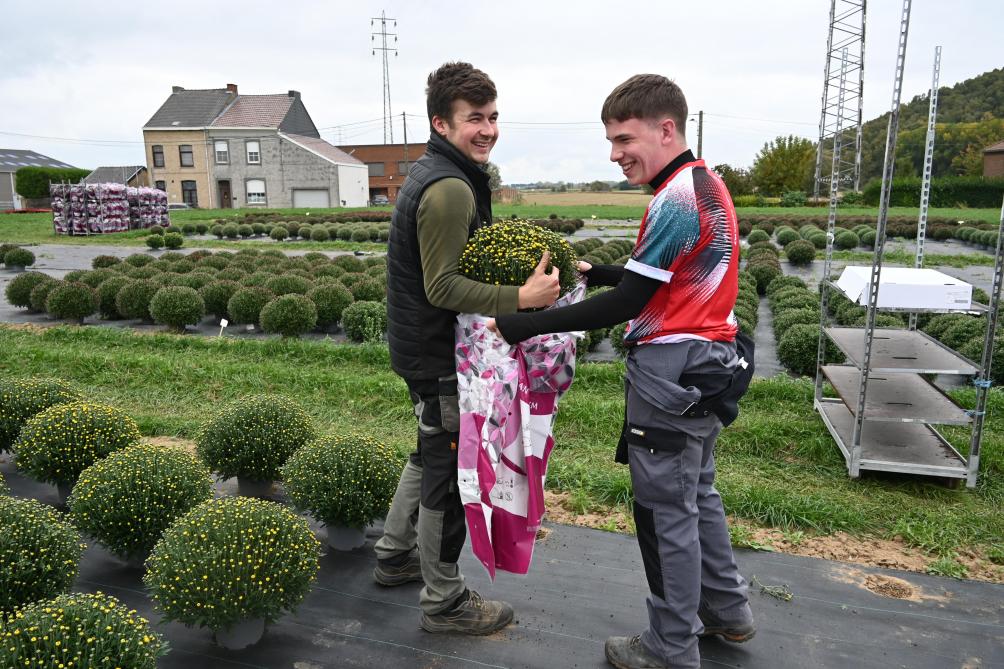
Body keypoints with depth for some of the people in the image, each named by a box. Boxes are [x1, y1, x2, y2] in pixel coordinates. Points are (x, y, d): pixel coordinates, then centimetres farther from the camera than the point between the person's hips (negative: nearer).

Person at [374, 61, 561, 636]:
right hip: (440, 356, -11)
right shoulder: (450, 188, -22)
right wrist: (520, 298, -30)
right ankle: (444, 601, 20)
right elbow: (444, 287, -25)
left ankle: (395, 556, 40)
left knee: (433, 454, 24)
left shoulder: (433, 173, 12)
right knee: (451, 471, 2)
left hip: (424, 346, 11)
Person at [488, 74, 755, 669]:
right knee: (698, 493, 23)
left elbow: (627, 304, -23)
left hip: (672, 373, -10)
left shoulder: (676, 198, -20)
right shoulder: (707, 185, 11)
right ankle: (727, 608, 40)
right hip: (706, 363, 10)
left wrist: (524, 325, -23)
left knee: (668, 512, 4)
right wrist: (594, 271, 11)